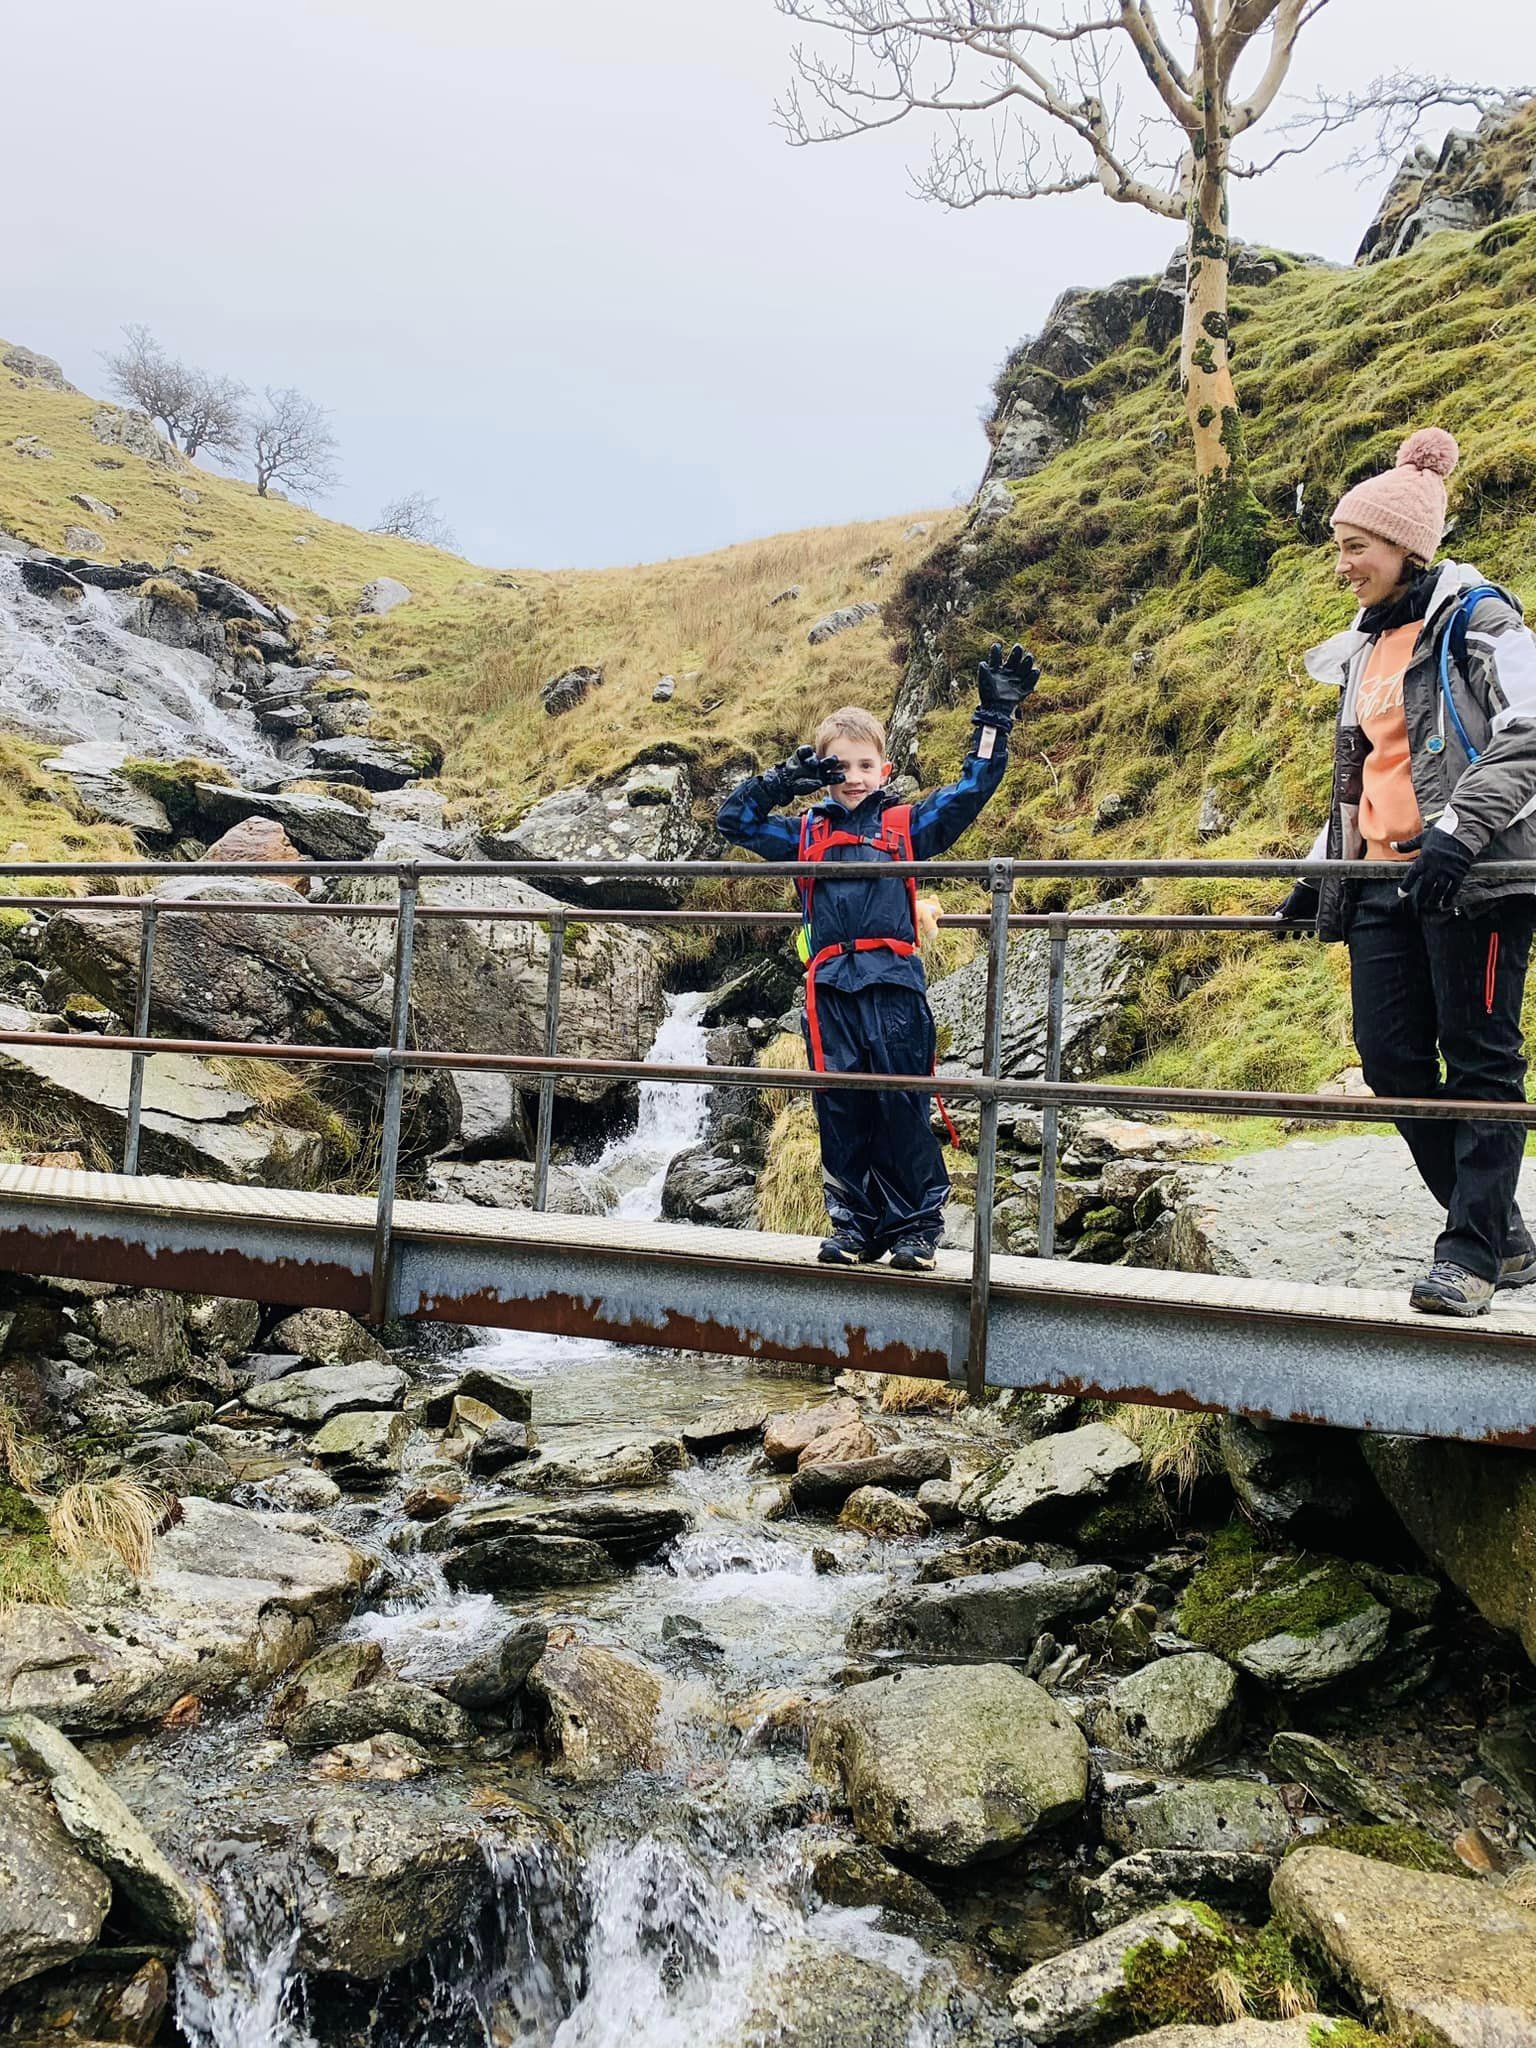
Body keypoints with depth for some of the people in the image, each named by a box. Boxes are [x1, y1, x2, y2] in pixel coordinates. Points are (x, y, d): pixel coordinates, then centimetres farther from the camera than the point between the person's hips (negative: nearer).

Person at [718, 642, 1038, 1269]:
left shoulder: (906, 824, 11)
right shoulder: (805, 833, 17)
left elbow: (972, 788, 8)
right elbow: (735, 820, 20)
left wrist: (996, 716, 3)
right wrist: (782, 779, 9)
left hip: (893, 982, -2)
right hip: (829, 986, 3)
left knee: (901, 1105, -3)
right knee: (839, 1108, 3)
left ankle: (916, 1227, 6)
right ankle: (853, 1224, 12)